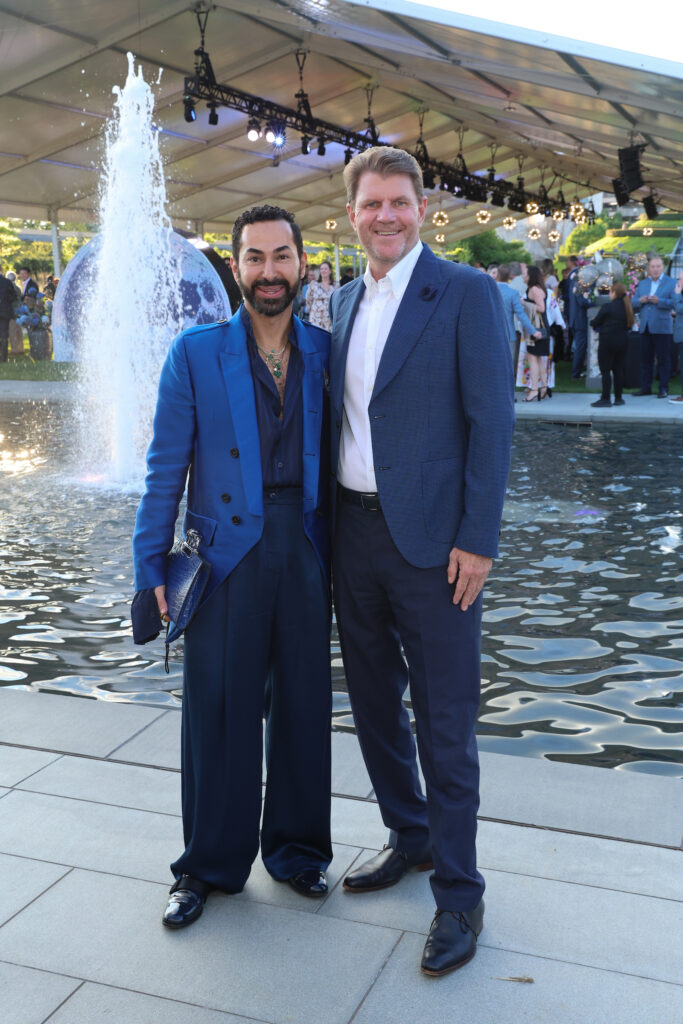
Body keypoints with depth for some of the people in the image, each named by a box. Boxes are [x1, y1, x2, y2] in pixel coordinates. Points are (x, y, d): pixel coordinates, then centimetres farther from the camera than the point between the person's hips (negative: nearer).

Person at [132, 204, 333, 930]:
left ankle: (297, 849, 30)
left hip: (305, 552, 3)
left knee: (304, 704, 10)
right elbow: (165, 468, -1)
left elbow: (331, 459, 8)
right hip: (227, 554, -2)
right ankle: (210, 865, 24)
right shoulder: (195, 352, -1)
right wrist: (152, 568, -4)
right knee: (219, 710, 5)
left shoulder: (324, 351, 6)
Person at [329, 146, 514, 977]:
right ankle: (409, 837, 38)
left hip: (430, 539, -6)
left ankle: (458, 894, 16)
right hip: (353, 532, 7)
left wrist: (477, 540, -15)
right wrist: (327, 524, 12)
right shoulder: (344, 301, 13)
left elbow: (491, 419, -10)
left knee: (444, 722, 1)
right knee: (373, 701, 17)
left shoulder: (466, 292, -6)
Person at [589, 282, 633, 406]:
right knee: (618, 370, 10)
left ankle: (605, 398, -4)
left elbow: (595, 323, -7)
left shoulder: (607, 308, -14)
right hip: (622, 341, 6)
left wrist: (592, 322, 15)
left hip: (607, 341, -6)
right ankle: (618, 398, 14)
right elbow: (629, 325, 13)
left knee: (605, 370, -2)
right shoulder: (627, 308, 4)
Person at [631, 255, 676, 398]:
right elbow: (633, 303, 14)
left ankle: (664, 388, 6)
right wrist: (640, 301, -7)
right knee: (645, 358, 8)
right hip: (645, 327, 5)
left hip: (662, 327, -4)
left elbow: (675, 302, -10)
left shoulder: (671, 283, 1)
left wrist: (659, 301, -22)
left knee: (663, 359, 0)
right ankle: (645, 387, 15)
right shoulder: (642, 284, 16)